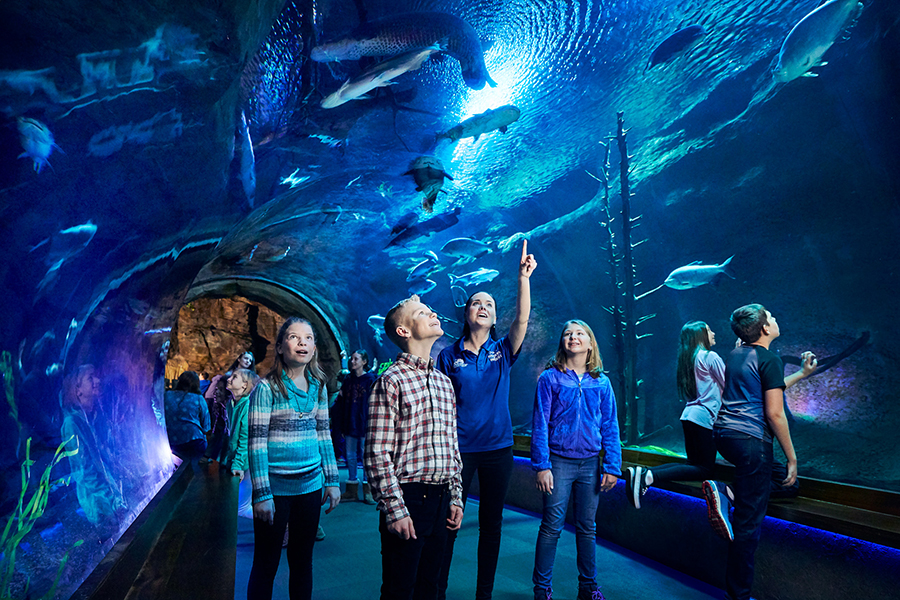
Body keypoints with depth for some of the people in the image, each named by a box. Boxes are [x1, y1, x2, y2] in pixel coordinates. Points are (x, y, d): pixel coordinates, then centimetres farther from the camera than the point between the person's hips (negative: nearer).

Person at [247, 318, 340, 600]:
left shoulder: (318, 386, 5)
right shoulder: (266, 388, -10)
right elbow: (256, 443, -11)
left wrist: (332, 481, 7)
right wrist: (261, 494, -14)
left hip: (311, 485, 5)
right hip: (276, 488, -4)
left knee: (302, 559, 16)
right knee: (266, 564, 7)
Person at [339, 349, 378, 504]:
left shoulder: (370, 379, -4)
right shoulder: (348, 379, 12)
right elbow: (343, 402, 16)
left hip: (363, 422, -5)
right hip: (349, 423, 6)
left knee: (365, 455, -1)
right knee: (350, 455, 8)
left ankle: (367, 491, 8)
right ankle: (351, 491, 17)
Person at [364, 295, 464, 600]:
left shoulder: (444, 381, 13)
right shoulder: (391, 381, -10)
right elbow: (377, 454, -13)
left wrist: (456, 497, 14)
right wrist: (394, 509, -16)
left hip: (441, 499, 7)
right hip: (408, 498, -6)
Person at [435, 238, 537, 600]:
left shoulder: (503, 351, 3)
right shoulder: (449, 356, 1)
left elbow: (522, 319, -15)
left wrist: (523, 276, -26)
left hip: (498, 448, 2)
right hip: (459, 448, -2)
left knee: (491, 524, 12)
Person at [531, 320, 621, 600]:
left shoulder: (601, 382, 4)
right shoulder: (550, 378, -4)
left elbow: (610, 426, 6)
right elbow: (540, 424, -6)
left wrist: (612, 466, -1)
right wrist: (542, 465, -11)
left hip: (590, 463, 3)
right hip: (559, 461, -3)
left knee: (587, 527, 14)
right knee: (551, 527, 3)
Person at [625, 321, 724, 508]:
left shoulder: (687, 359, 16)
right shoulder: (710, 356, -7)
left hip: (688, 416, 8)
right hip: (704, 417, -8)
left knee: (693, 463, 15)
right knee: (705, 470, -4)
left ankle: (640, 472, -4)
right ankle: (650, 476, -24)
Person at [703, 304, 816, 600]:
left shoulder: (735, 355, 14)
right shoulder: (769, 359, -10)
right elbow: (774, 413, -13)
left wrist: (802, 373, 31)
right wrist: (792, 458, -6)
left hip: (723, 433, 8)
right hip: (751, 440, -8)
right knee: (749, 521, 1)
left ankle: (723, 491, 6)